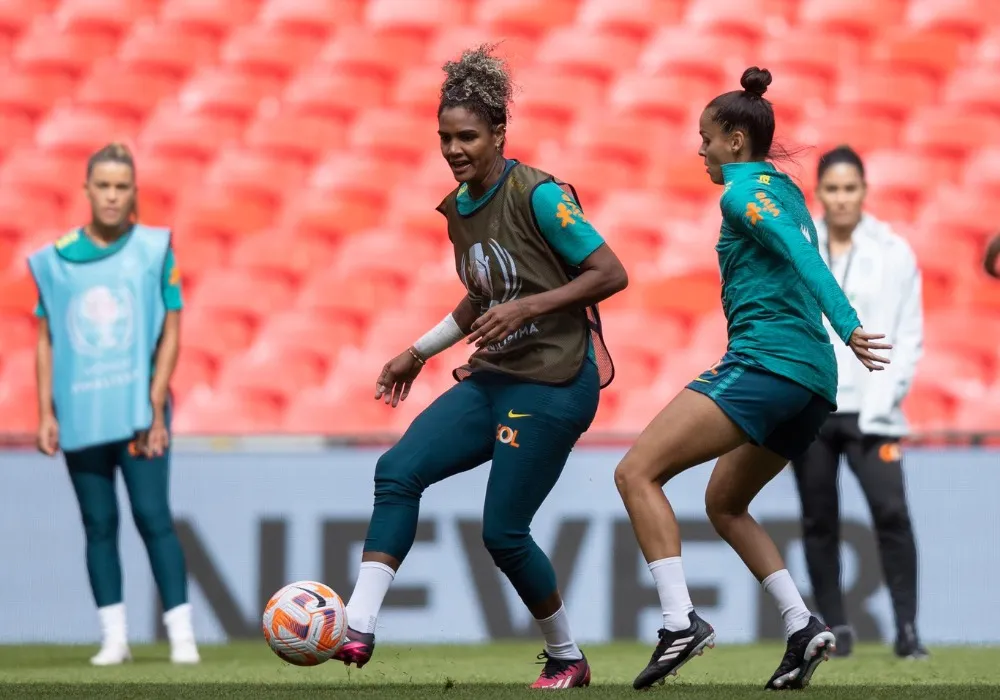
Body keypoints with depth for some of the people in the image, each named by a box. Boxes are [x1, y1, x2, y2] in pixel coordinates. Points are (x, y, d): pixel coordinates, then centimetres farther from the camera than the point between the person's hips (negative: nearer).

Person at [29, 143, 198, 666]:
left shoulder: (154, 249, 2)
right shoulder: (56, 259, 6)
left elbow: (170, 333, 1)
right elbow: (46, 341, 9)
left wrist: (155, 406, -7)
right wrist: (46, 413, 2)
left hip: (138, 408, -2)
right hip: (79, 412, 2)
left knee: (153, 516, -8)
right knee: (99, 524, 5)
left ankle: (181, 635, -6)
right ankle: (113, 637, 10)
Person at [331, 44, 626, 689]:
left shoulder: (538, 194, -14)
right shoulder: (457, 209, 10)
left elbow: (611, 274, -15)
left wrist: (527, 307, -21)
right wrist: (419, 353, 24)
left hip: (553, 386, -8)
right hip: (494, 379, 8)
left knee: (503, 532, -6)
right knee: (398, 471, -11)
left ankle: (569, 659, 16)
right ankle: (358, 630, -16)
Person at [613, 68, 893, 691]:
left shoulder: (745, 191, -4)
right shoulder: (785, 193, 23)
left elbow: (801, 254, -18)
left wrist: (847, 324, -31)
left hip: (765, 365, -10)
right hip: (813, 381, 10)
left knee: (637, 474, -12)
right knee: (724, 505, 23)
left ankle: (681, 620, -26)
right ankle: (802, 625, 9)